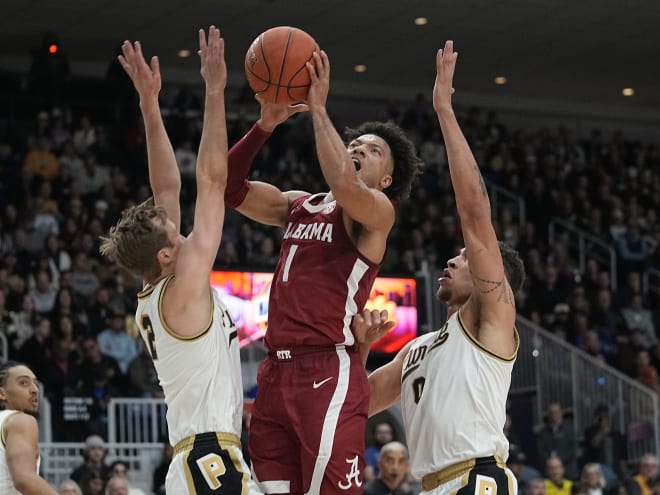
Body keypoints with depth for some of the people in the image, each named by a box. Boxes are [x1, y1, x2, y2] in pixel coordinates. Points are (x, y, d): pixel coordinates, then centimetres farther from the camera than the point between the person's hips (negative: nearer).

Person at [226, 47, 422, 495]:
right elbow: (232, 188, 14)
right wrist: (265, 125, 2)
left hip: (329, 373, -7)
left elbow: (343, 185, -24)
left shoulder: (377, 210, -1)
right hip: (277, 372, 7)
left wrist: (318, 108, -15)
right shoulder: (299, 206, 21)